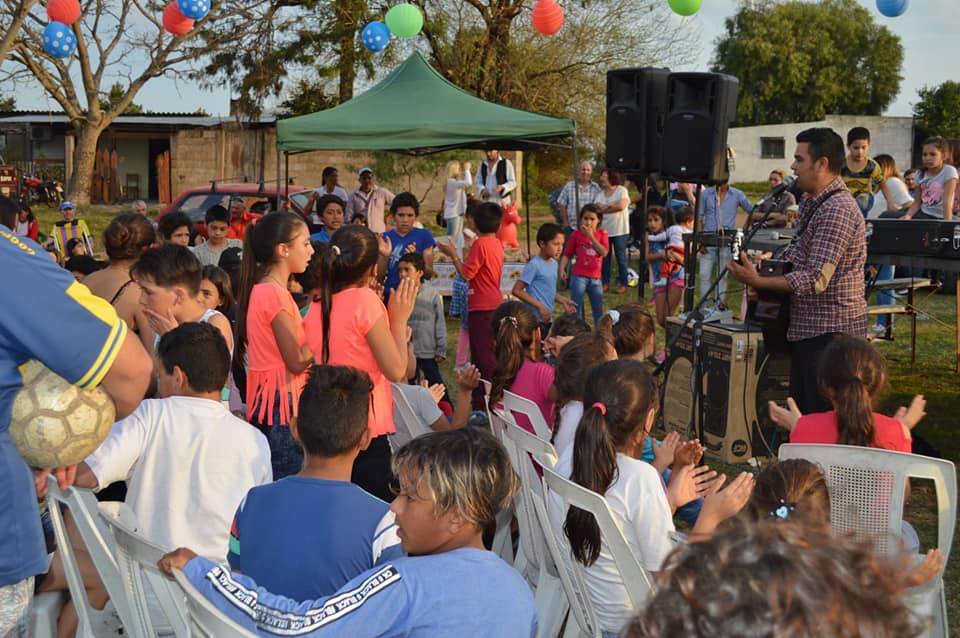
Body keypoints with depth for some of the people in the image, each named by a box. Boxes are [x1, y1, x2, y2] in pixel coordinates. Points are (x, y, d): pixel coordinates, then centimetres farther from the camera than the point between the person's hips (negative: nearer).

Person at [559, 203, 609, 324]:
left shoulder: (602, 234, 4)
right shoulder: (577, 234, 0)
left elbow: (604, 252, -12)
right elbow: (567, 254, 1)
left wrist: (591, 236, -14)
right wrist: (562, 269, -14)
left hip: (595, 278, 3)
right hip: (579, 277, -3)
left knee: (599, 310, 15)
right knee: (575, 309, -5)